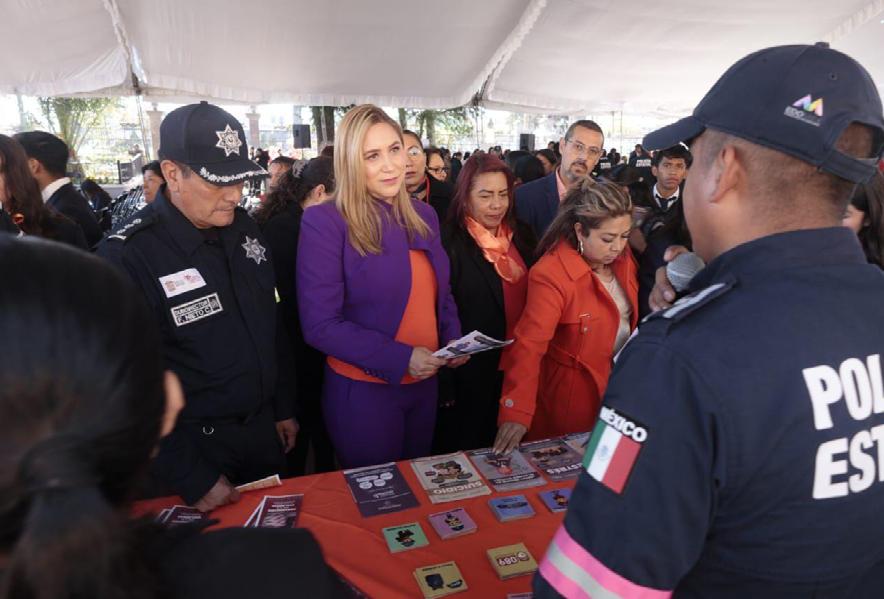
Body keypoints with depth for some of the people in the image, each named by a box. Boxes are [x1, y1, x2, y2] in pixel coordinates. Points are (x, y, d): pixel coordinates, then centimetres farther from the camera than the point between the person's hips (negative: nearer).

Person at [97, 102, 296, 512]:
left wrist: (284, 408, 12)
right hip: (192, 447, -5)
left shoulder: (243, 228, -1)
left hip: (264, 431, 6)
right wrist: (193, 479, -17)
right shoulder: (126, 258, -21)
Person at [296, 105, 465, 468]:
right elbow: (320, 325, -19)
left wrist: (453, 339, -4)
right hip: (363, 392, -6)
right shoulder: (325, 222, -16)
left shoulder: (423, 215, 4)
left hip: (424, 384, 6)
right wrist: (400, 358, -23)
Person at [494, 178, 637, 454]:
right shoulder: (552, 274, -25)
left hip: (622, 384, 6)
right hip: (574, 395, -6)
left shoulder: (622, 257, -4)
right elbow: (529, 346, -31)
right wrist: (517, 413, -38)